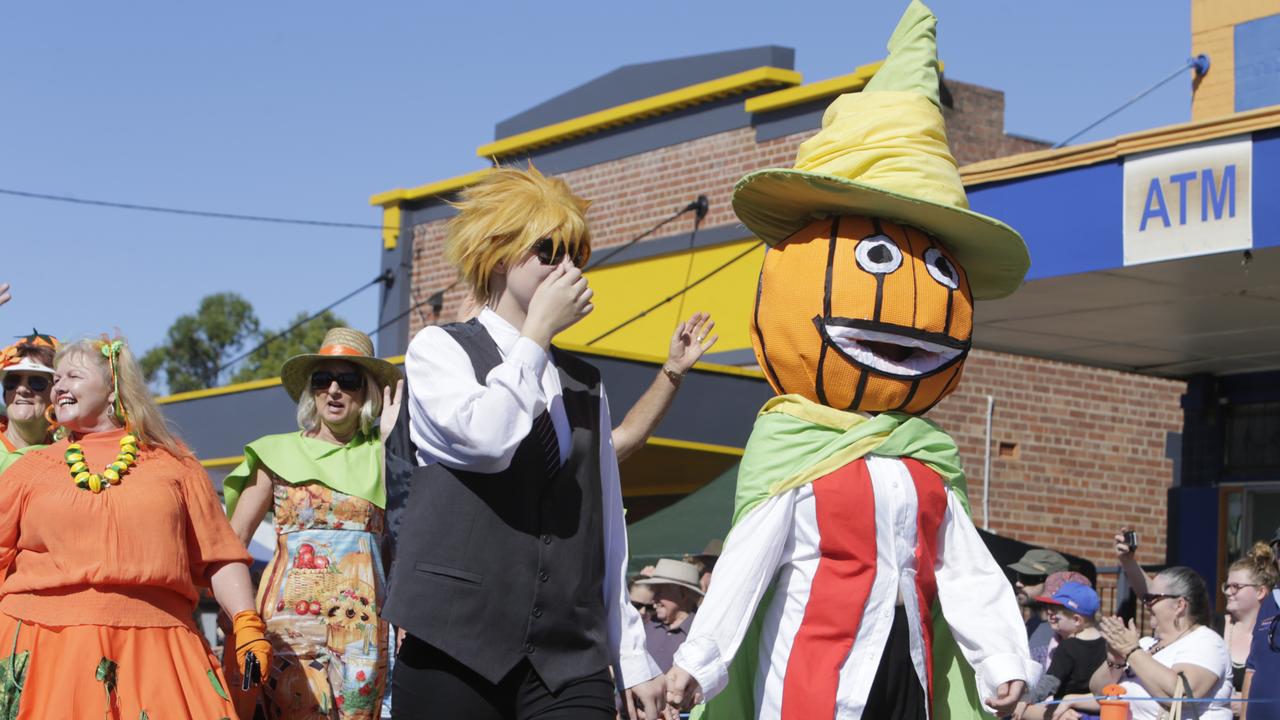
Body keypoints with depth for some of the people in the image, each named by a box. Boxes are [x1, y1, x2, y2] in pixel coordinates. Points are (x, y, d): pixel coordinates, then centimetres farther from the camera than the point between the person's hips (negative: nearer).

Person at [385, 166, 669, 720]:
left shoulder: (586, 386, 21)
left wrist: (631, 659, 16)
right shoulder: (440, 349, 7)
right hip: (458, 642, -4)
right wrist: (538, 331, -3)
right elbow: (487, 436, -16)